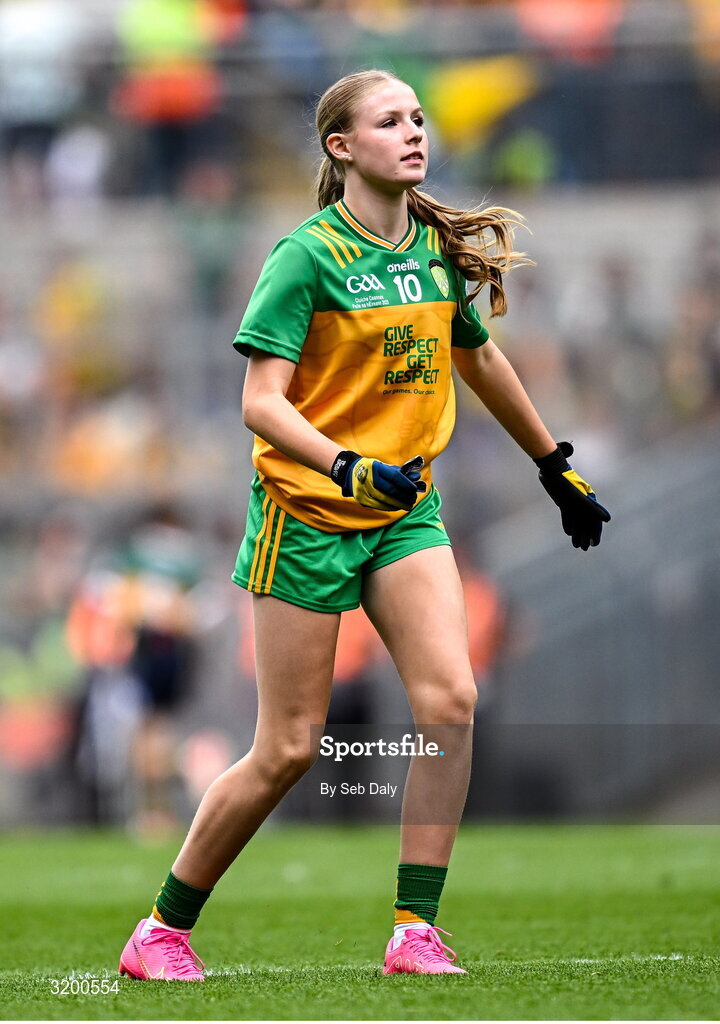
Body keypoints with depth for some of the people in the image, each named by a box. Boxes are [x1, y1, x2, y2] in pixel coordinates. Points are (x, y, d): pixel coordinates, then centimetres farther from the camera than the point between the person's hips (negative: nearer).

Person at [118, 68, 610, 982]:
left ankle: (415, 933, -10)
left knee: (450, 701, -16)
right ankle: (161, 932, 14)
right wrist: (348, 467, -34)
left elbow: (480, 360, 23)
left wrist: (557, 466, 30)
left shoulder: (442, 248, 6)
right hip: (306, 512, -5)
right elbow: (261, 402, -18)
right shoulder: (308, 256, -12)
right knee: (288, 749, -3)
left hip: (405, 511, 5)